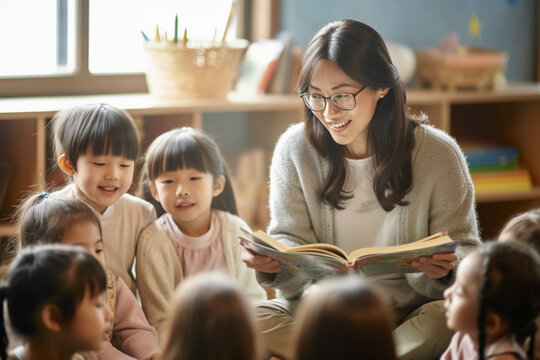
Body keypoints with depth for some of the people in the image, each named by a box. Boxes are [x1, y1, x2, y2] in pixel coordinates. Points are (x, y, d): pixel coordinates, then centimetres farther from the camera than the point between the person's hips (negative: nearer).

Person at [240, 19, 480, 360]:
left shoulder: (438, 154, -6)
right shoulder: (295, 149, 0)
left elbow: (465, 250, -2)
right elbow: (292, 239, 0)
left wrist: (446, 269, -26)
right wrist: (272, 261, -24)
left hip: (413, 313, -1)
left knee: (450, 318, -36)